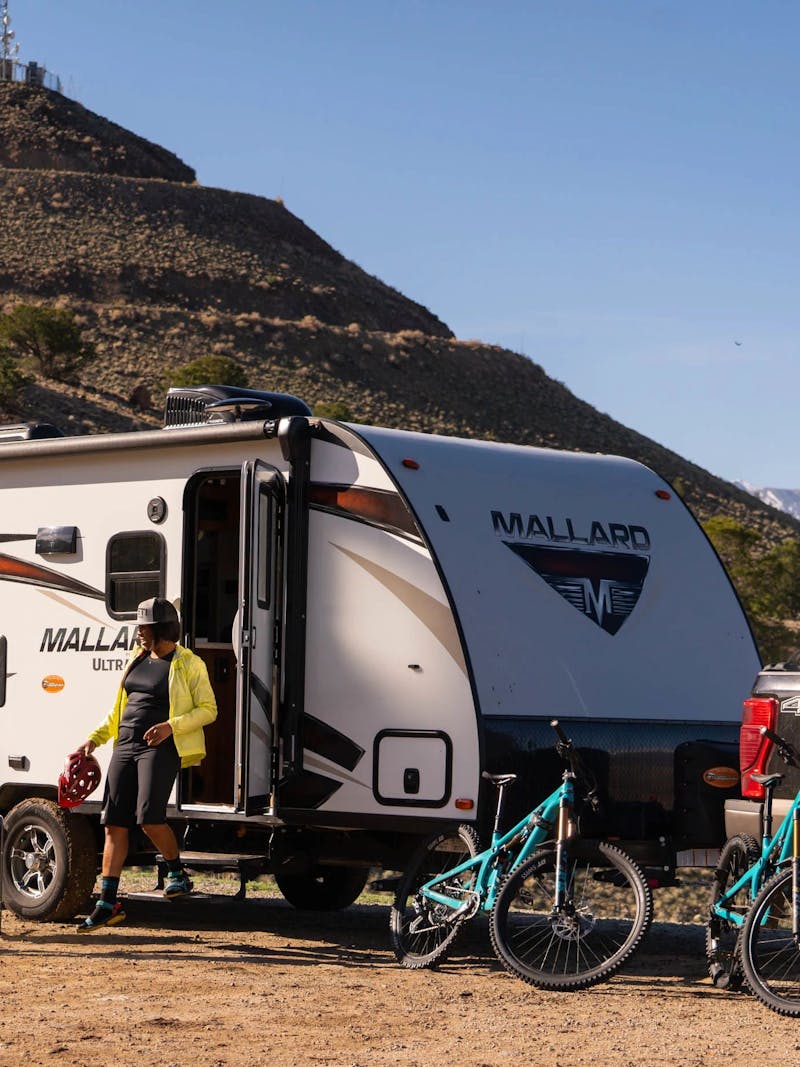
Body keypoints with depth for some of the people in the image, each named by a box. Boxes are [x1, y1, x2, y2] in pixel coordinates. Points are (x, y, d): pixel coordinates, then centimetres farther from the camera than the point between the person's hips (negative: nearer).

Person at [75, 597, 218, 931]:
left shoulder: (188, 664, -2)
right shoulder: (137, 659, 17)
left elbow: (208, 710, -4)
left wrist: (171, 726, -18)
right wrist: (95, 738, 14)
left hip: (161, 748, -7)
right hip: (126, 746, 7)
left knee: (149, 817, -22)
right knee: (114, 824, 2)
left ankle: (177, 873, 5)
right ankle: (107, 904, 5)